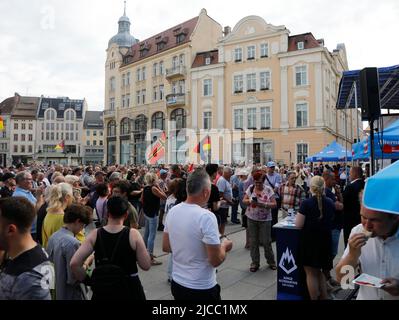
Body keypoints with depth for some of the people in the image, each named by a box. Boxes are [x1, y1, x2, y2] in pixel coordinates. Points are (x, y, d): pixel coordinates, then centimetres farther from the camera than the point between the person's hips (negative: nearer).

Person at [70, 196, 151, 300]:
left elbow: (74, 263, -14)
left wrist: (87, 280, 1)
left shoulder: (95, 235, -10)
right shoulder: (133, 234, -16)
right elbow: (146, 266, -12)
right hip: (130, 288, -1)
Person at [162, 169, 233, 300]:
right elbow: (216, 260, -20)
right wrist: (224, 246, -2)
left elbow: (166, 247, 6)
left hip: (177, 283, 6)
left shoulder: (172, 211, -4)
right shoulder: (206, 216, -24)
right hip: (202, 289, -5)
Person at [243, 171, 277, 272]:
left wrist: (263, 205, -23)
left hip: (265, 219, -2)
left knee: (266, 241, 3)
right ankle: (255, 263, 21)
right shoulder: (250, 188, 0)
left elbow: (274, 204, -8)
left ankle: (271, 261, 25)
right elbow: (244, 200, 3)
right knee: (253, 241, 7)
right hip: (252, 219, 2)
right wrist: (250, 201, -18)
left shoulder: (268, 190, -6)